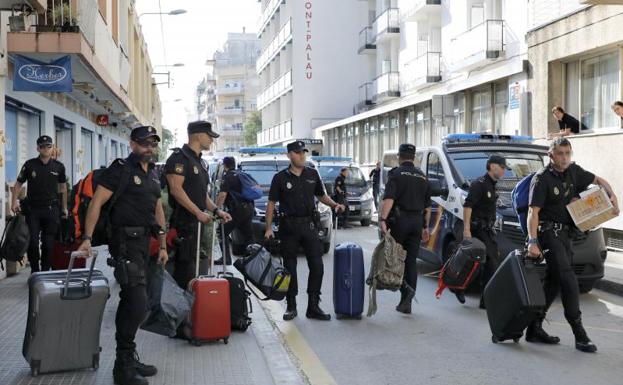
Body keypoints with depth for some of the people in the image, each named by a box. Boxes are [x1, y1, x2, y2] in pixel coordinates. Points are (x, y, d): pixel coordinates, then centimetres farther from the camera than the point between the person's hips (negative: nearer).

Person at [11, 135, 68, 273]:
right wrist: (14, 201, -5)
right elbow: (18, 184, 7)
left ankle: (45, 271, 13)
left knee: (48, 243, 1)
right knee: (32, 242, -4)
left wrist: (64, 208, 13)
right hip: (32, 209, -1)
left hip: (51, 209, 1)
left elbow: (63, 188, 13)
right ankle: (34, 270, 12)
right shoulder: (30, 165, 1)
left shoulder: (59, 167, 4)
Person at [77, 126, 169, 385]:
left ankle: (127, 359, 23)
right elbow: (96, 203, -13)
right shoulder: (121, 170, -8)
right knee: (138, 303, -14)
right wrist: (87, 238, -21)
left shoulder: (152, 174, 15)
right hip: (125, 242, -8)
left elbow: (158, 210, 21)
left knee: (129, 301, 14)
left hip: (143, 242, 8)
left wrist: (163, 246, 18)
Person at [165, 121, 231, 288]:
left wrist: (216, 210, 9)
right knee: (185, 269, -8)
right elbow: (176, 189, -19)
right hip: (183, 223, -10)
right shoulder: (179, 157, -10)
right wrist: (199, 212, -21)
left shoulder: (199, 162, 20)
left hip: (197, 223, 10)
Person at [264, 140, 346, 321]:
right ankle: (291, 307, 14)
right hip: (289, 226, -2)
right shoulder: (280, 178, -1)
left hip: (309, 224, 3)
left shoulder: (312, 175, 8)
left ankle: (313, 307, 5)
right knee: (290, 268, 3)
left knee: (317, 266, -3)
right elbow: (271, 204, 0)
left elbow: (321, 195, 19)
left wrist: (335, 205, 0)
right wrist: (268, 228, -8)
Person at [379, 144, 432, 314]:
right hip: (417, 221, 5)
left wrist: (382, 219, -23)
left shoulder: (396, 174, -3)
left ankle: (406, 288, -16)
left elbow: (389, 199, -17)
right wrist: (425, 227, 21)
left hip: (400, 220, -5)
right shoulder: (422, 176, 15)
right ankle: (406, 303, 9)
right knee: (411, 260, 7)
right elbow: (427, 206, 16)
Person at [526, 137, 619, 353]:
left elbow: (598, 181, 21)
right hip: (549, 232, -8)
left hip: (565, 233, 8)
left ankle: (534, 329, 15)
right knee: (568, 279, -14)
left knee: (554, 282, 9)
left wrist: (612, 196, 0)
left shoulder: (573, 171, 7)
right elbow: (533, 212, -18)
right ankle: (579, 334, -12)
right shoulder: (542, 179, -13)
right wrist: (533, 242, -27)